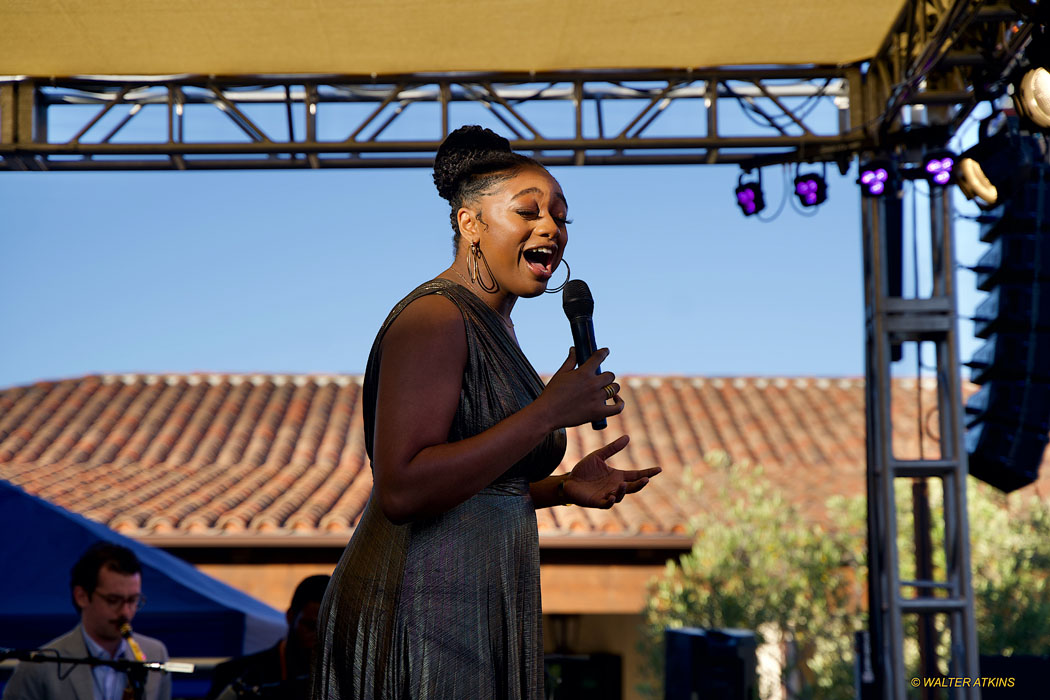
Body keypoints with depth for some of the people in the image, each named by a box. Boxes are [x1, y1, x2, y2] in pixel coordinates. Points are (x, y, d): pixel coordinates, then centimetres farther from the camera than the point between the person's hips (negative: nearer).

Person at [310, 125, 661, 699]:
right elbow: (402, 491, -25)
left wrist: (564, 488, 7)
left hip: (477, 613, 10)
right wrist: (549, 412, -23)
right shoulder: (434, 317, -14)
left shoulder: (494, 327, 16)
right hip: (418, 613, -9)